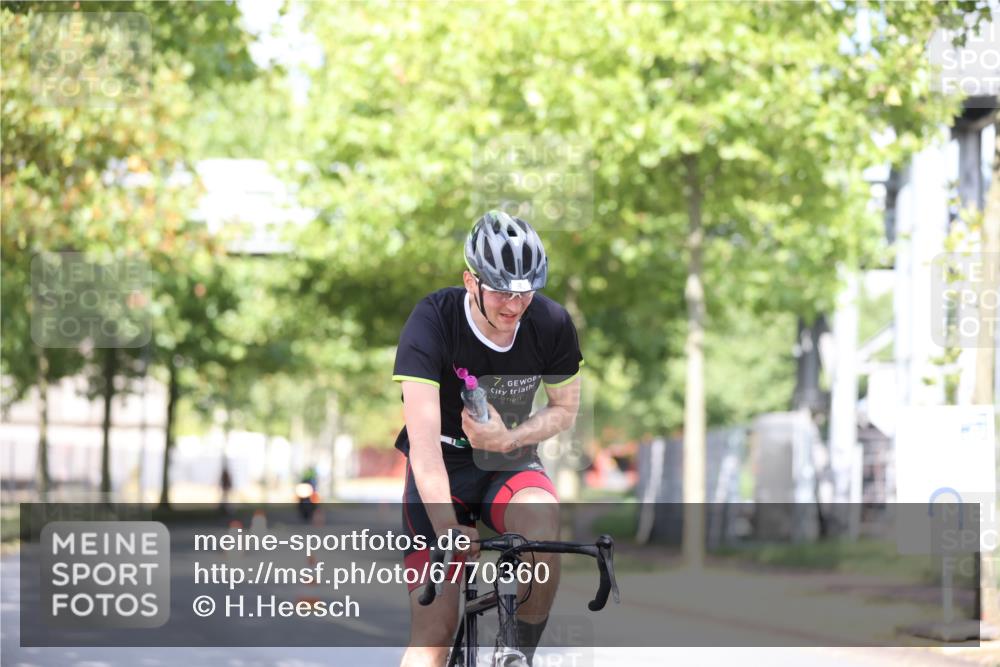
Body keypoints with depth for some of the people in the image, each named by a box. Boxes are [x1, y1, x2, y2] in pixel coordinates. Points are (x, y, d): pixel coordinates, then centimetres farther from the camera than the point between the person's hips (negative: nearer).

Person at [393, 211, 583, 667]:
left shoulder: (552, 325, -14)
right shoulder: (433, 321, -25)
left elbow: (566, 410, 2)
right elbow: (424, 440, -32)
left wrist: (506, 438, -18)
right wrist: (446, 529, -42)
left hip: (509, 464, 2)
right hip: (442, 470, -2)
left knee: (542, 524, -33)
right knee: (435, 628, -13)